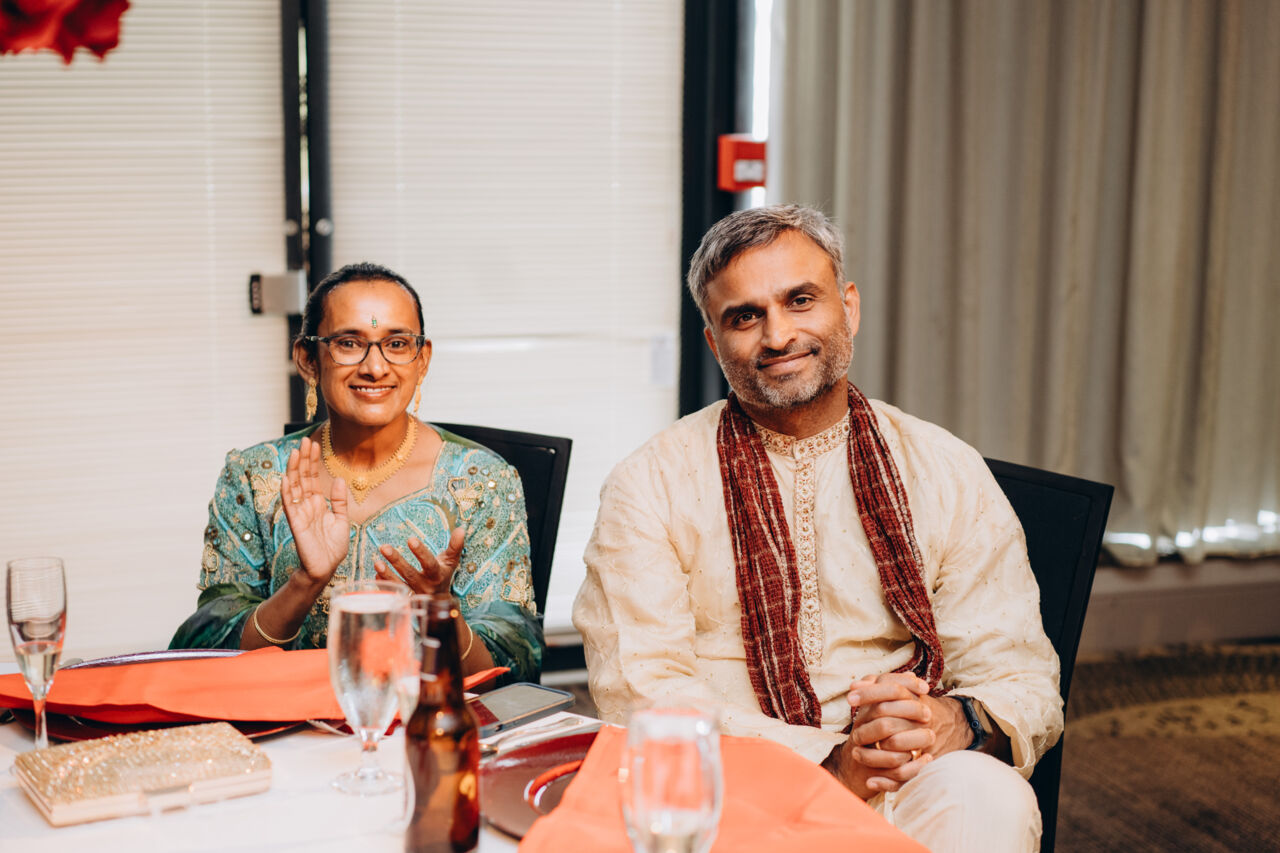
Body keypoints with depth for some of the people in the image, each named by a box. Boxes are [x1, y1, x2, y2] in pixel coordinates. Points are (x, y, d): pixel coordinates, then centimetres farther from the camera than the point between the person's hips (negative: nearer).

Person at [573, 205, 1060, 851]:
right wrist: (828, 760, -20)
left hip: (904, 795, 2)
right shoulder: (652, 482, 3)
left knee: (988, 799, -31)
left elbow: (1024, 678, 6)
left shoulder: (945, 471, 9)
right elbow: (636, 688, -7)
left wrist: (956, 722, -20)